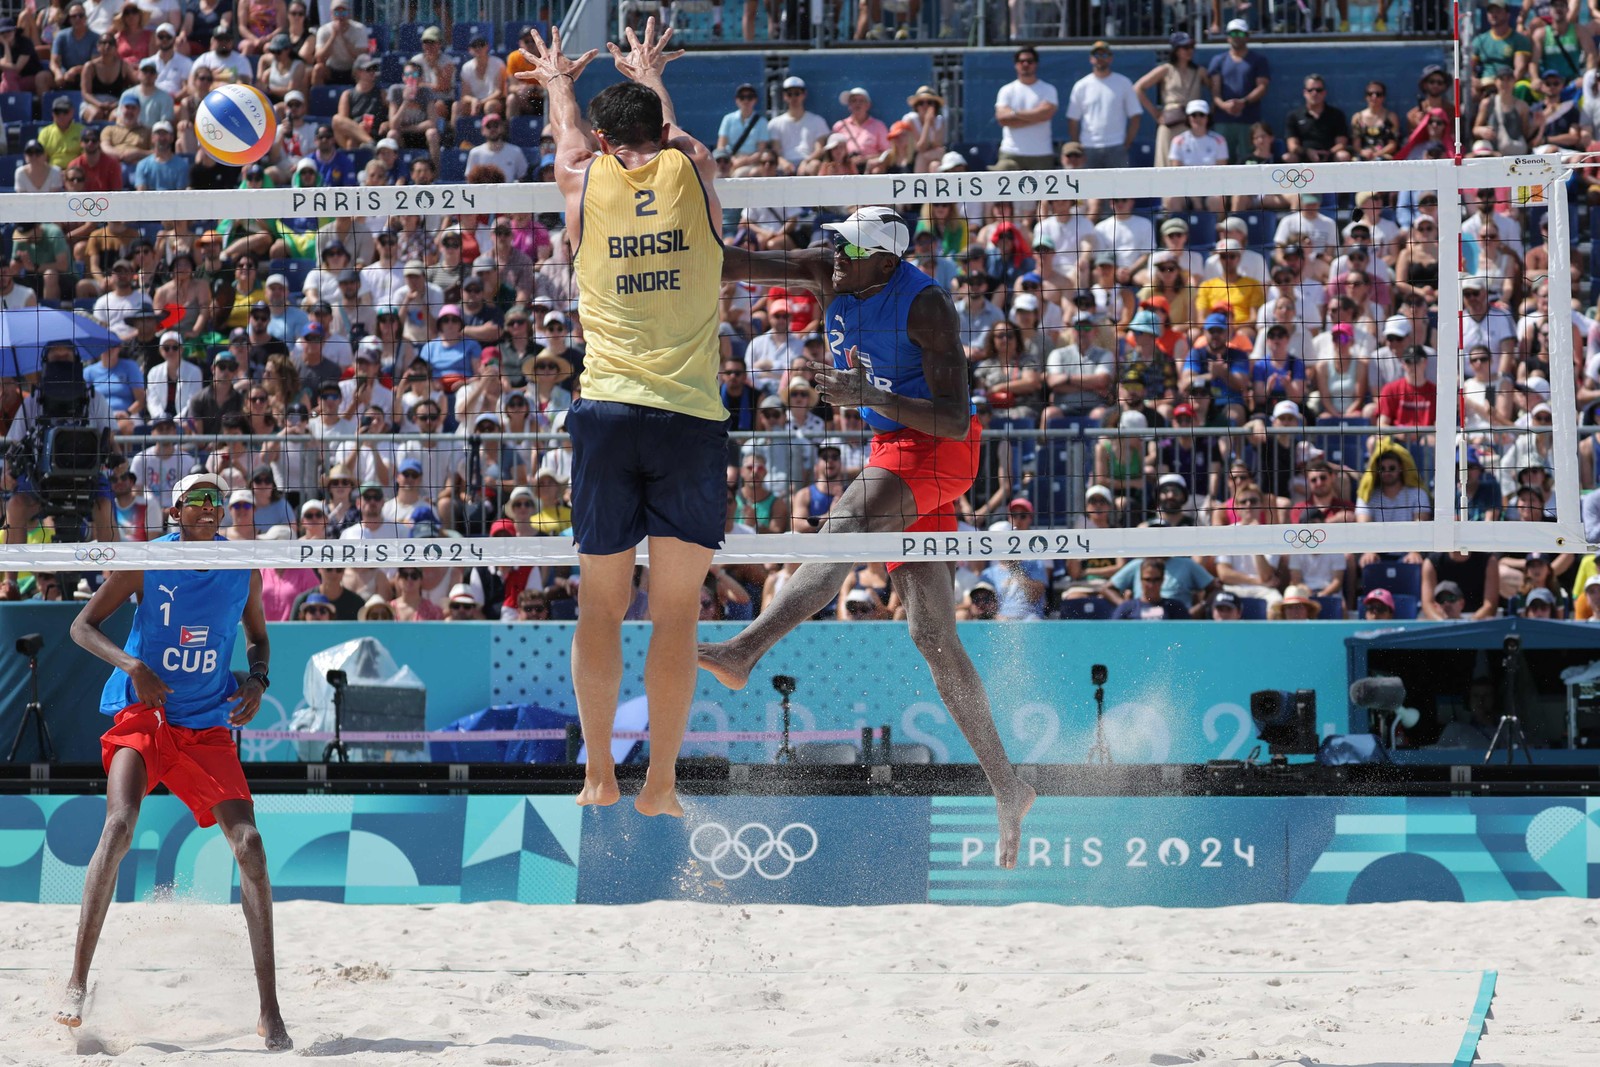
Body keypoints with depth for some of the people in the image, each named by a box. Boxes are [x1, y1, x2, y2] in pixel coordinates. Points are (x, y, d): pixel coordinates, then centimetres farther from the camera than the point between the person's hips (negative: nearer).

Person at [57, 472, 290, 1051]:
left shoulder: (243, 572, 2)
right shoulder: (145, 564, -6)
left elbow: (258, 637, 18)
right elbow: (82, 624, 0)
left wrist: (258, 680, -4)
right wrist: (131, 665, -17)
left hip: (208, 726, 3)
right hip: (143, 716, -3)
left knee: (249, 844, -10)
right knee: (118, 825, -26)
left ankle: (269, 1012, -4)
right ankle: (77, 985, -21)